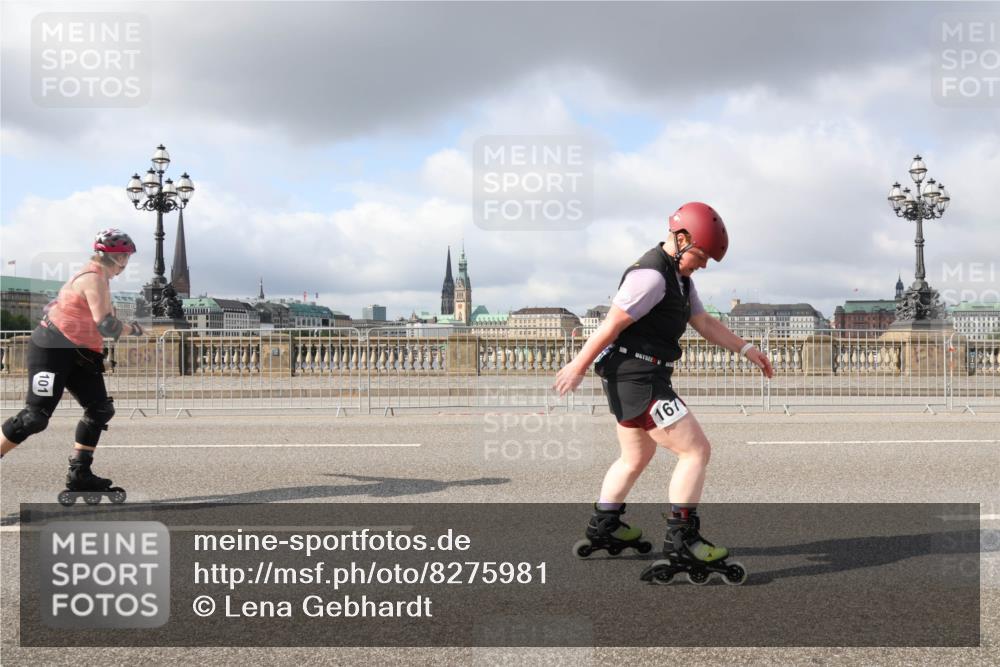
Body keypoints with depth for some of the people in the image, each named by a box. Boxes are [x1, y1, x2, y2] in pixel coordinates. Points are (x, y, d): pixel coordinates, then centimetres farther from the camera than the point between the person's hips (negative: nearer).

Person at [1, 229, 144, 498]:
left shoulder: (97, 277, 14)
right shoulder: (94, 279, -17)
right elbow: (105, 325, -24)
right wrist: (132, 329, -10)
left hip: (77, 353, 10)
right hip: (51, 349, -10)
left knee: (101, 410, 3)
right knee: (36, 415, -11)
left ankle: (79, 474, 6)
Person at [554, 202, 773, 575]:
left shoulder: (679, 277, 16)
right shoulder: (652, 275, -18)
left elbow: (705, 323, 17)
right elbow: (612, 325, -18)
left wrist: (746, 350, 10)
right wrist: (578, 367, -16)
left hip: (634, 380, 11)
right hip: (637, 381, -11)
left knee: (636, 457, 25)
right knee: (696, 450, -9)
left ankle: (603, 527, 38)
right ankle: (681, 536, -2)